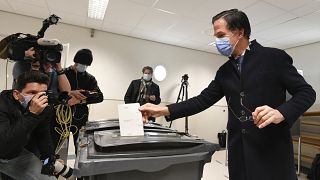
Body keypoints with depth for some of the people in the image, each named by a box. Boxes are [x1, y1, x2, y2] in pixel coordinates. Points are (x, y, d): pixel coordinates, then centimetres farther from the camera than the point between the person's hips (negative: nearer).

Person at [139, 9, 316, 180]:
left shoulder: (274, 57, -4)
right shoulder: (224, 71, 9)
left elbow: (306, 92, -2)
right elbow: (203, 100, 5)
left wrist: (281, 113, -23)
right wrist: (164, 110, -5)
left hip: (272, 150, -4)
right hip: (239, 151, 5)